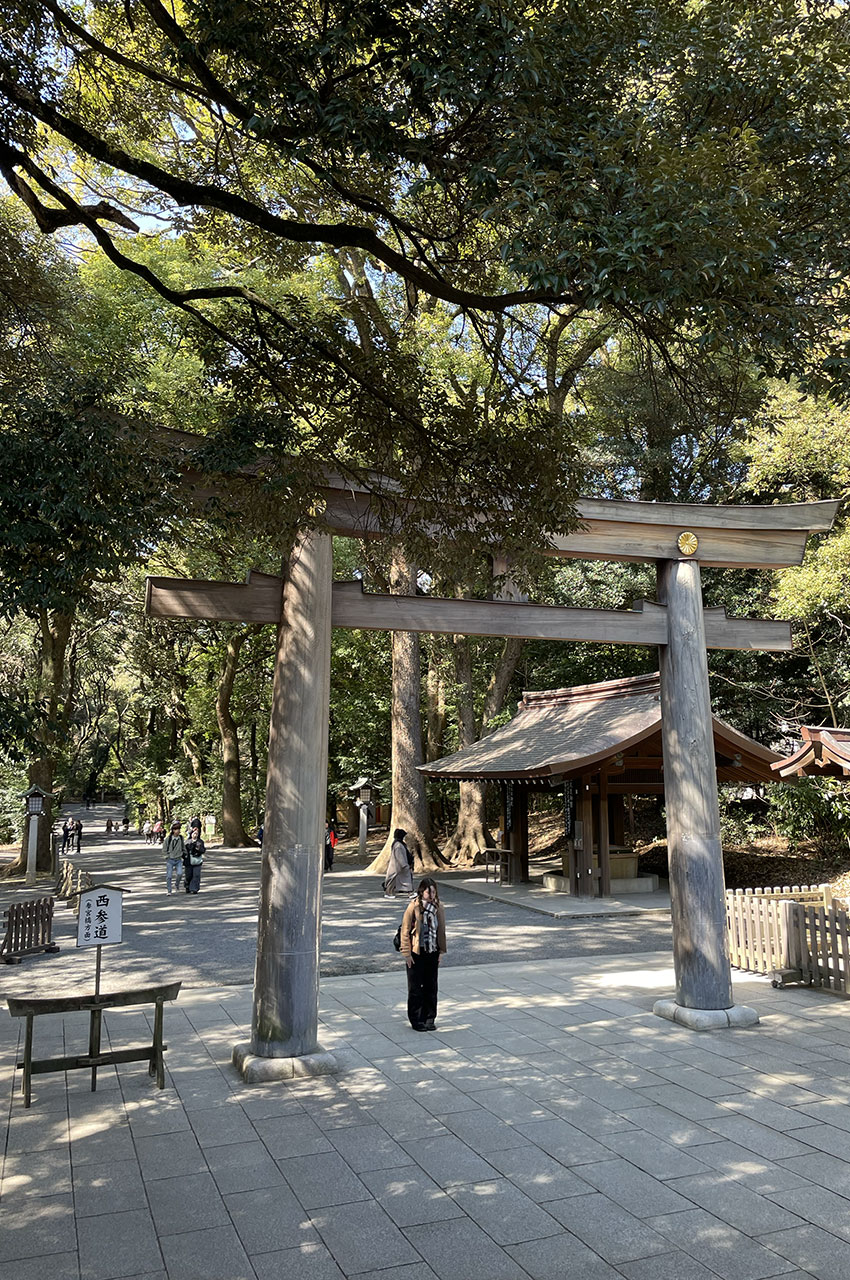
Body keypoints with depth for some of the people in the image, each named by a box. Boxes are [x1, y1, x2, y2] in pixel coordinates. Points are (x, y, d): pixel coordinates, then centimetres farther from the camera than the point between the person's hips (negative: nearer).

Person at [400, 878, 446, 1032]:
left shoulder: (438, 906, -1)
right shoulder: (413, 907, -14)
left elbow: (441, 929, 8)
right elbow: (405, 931, -10)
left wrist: (441, 951, 6)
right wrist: (407, 953, -10)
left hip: (432, 952, 4)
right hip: (416, 953, -4)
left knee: (431, 986, 10)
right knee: (415, 987, 5)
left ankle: (430, 1018, 23)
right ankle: (416, 1020, 16)